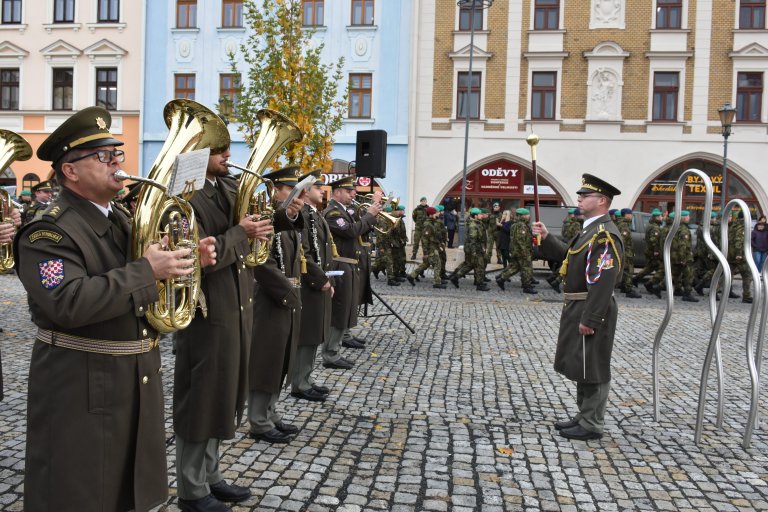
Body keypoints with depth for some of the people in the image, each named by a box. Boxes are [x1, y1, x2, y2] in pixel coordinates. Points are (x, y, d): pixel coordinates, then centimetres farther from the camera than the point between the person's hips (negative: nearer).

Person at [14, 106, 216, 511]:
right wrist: (146, 271, -30)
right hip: (80, 390, -8)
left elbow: (143, 290, 16)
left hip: (138, 382, 8)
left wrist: (187, 262, -3)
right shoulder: (48, 232, -16)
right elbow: (68, 303, -31)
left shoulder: (123, 220, 11)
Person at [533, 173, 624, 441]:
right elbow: (569, 256, 21)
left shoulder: (605, 235, -19)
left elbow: (603, 281, -25)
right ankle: (584, 416, 31)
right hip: (578, 308, 10)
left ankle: (592, 425, 12)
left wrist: (589, 319, -26)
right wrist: (546, 238, 9)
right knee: (580, 366, 18)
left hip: (592, 310, -10)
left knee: (591, 368, 0)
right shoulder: (590, 229, 14)